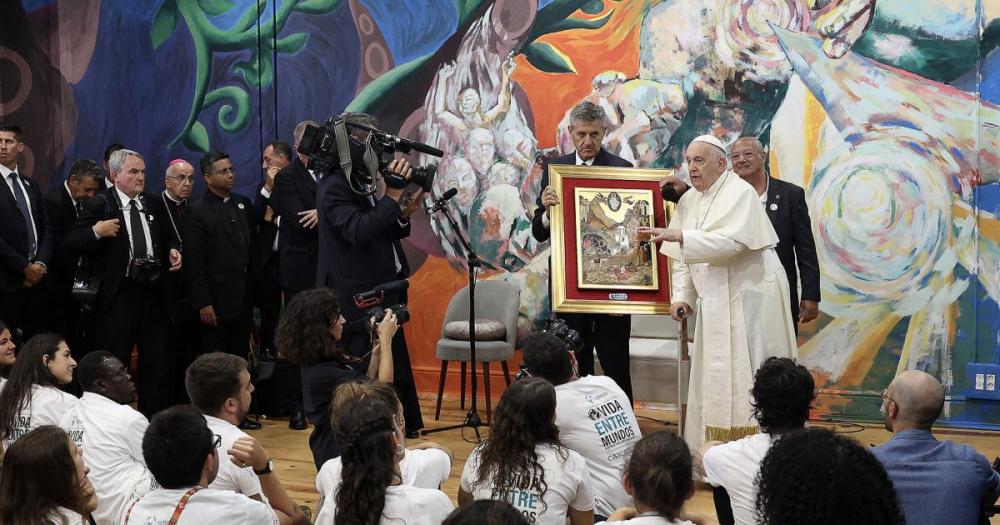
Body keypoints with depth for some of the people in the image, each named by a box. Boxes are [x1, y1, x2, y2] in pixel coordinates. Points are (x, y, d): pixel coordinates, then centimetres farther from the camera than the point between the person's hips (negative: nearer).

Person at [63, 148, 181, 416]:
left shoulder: (154, 204, 12)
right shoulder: (100, 204, -4)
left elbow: (168, 238, 25)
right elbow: (70, 244, -9)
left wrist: (173, 251, 4)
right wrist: (95, 231, -25)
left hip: (153, 292, 5)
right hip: (118, 294, -5)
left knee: (157, 360, 10)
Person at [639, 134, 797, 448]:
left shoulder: (740, 193, -11)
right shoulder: (688, 201, 10)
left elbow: (731, 242, -26)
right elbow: (682, 257, 12)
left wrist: (679, 235, -31)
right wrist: (681, 296, 0)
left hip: (749, 296, -7)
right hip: (715, 301, 7)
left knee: (748, 374, -6)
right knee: (713, 375, 7)